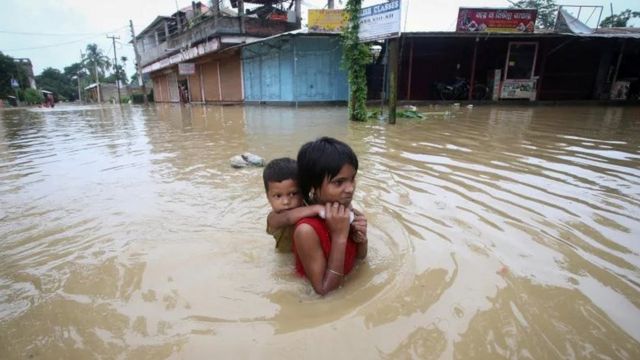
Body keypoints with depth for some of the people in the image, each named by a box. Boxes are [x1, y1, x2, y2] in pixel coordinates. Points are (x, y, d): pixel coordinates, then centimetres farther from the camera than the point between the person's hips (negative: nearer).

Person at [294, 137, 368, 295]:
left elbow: (360, 257, 5)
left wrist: (361, 240, -16)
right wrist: (339, 237, -29)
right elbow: (324, 290, -23)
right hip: (317, 300, -4)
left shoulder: (349, 213, -11)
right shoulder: (307, 230, -28)